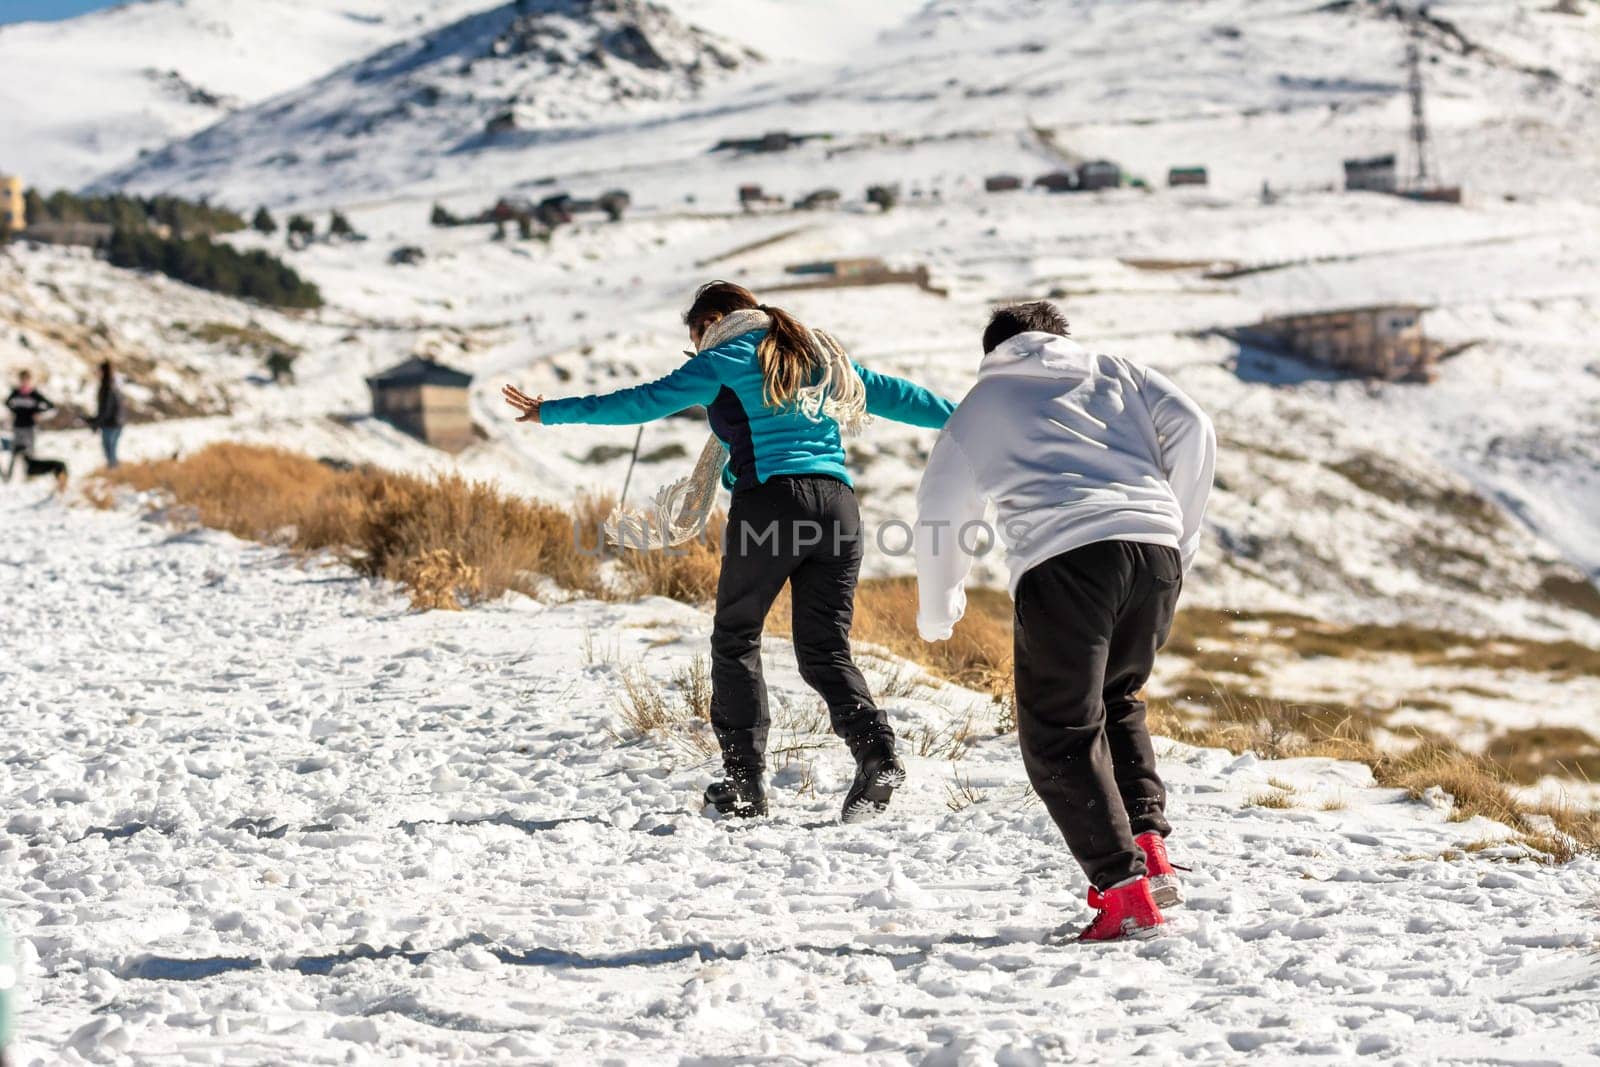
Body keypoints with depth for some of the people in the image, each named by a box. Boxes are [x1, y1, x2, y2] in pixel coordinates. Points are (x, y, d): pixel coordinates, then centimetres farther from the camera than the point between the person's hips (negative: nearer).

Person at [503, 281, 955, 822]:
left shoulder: (726, 361, 5)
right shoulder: (823, 356, 23)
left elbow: (645, 401, 1)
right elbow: (891, 393, 27)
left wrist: (553, 411, 5)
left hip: (769, 501, -5)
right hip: (837, 503, 5)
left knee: (735, 640, 9)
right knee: (825, 651, 8)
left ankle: (744, 781, 4)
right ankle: (877, 751, -16)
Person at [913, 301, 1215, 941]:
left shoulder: (983, 403, 23)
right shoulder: (1117, 375, 28)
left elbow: (941, 506, 20)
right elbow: (1192, 431, 13)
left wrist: (937, 611, 33)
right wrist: (1181, 535, 20)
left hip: (1062, 558, -4)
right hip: (1153, 551, 4)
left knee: (1060, 735, 1)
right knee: (1115, 702, 26)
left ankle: (1126, 892, -14)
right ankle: (1151, 854, 9)